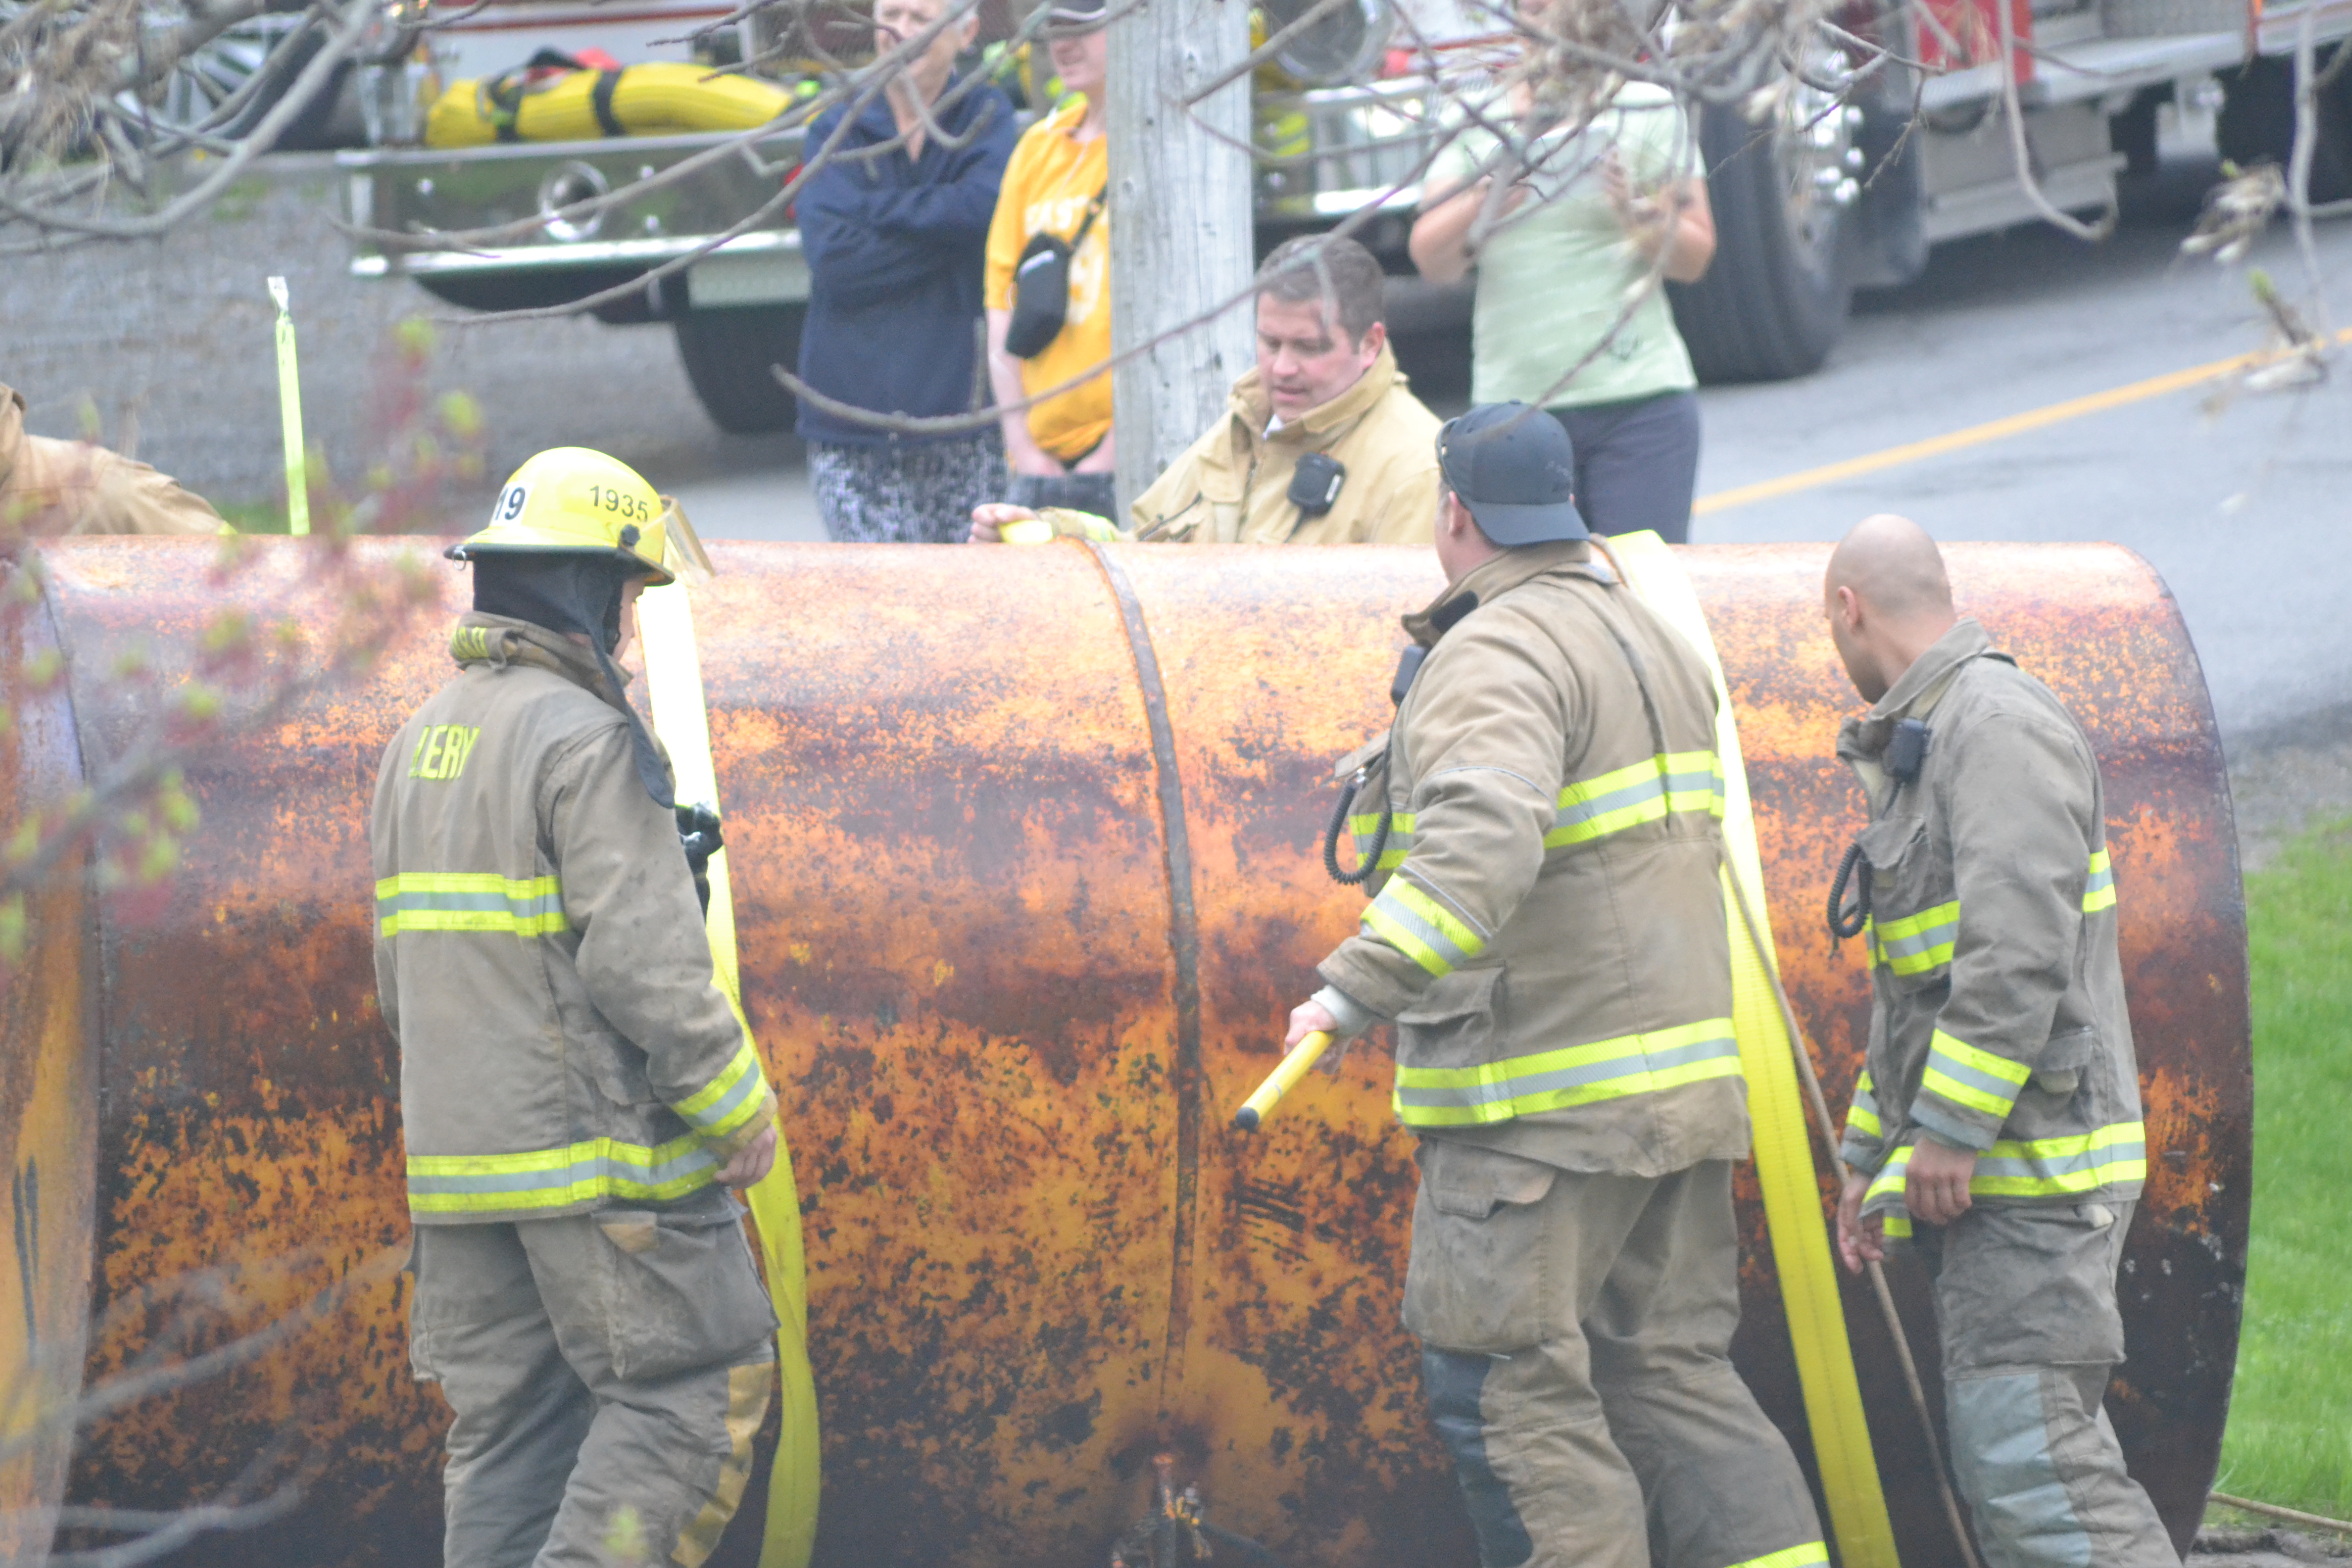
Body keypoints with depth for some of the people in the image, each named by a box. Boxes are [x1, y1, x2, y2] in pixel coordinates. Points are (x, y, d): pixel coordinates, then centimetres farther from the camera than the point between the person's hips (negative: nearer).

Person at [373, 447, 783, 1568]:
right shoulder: (585, 739, -12)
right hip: (600, 1153, -8)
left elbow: (401, 974, 20)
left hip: (459, 1157, 8)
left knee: (508, 1425, 9)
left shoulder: (422, 742, 15)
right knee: (690, 1391, -2)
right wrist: (738, 1104, -9)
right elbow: (644, 958, -19)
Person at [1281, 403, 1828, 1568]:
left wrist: (1360, 986, -36)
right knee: (1670, 1366, 10)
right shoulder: (1646, 635, 19)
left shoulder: (1495, 659, -13)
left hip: (1547, 1104, -9)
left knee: (1504, 1383, -4)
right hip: (1681, 1078, 9)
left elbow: (1483, 844, -31)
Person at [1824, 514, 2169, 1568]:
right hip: (1991, 1170, 10)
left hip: (2036, 1166, -10)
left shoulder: (2000, 726, -12)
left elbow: (2022, 948, -23)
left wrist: (1946, 1131, -23)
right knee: (2017, 1451, 9)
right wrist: (1870, 1157, 25)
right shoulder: (1921, 751, 21)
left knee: (2024, 1449, -16)